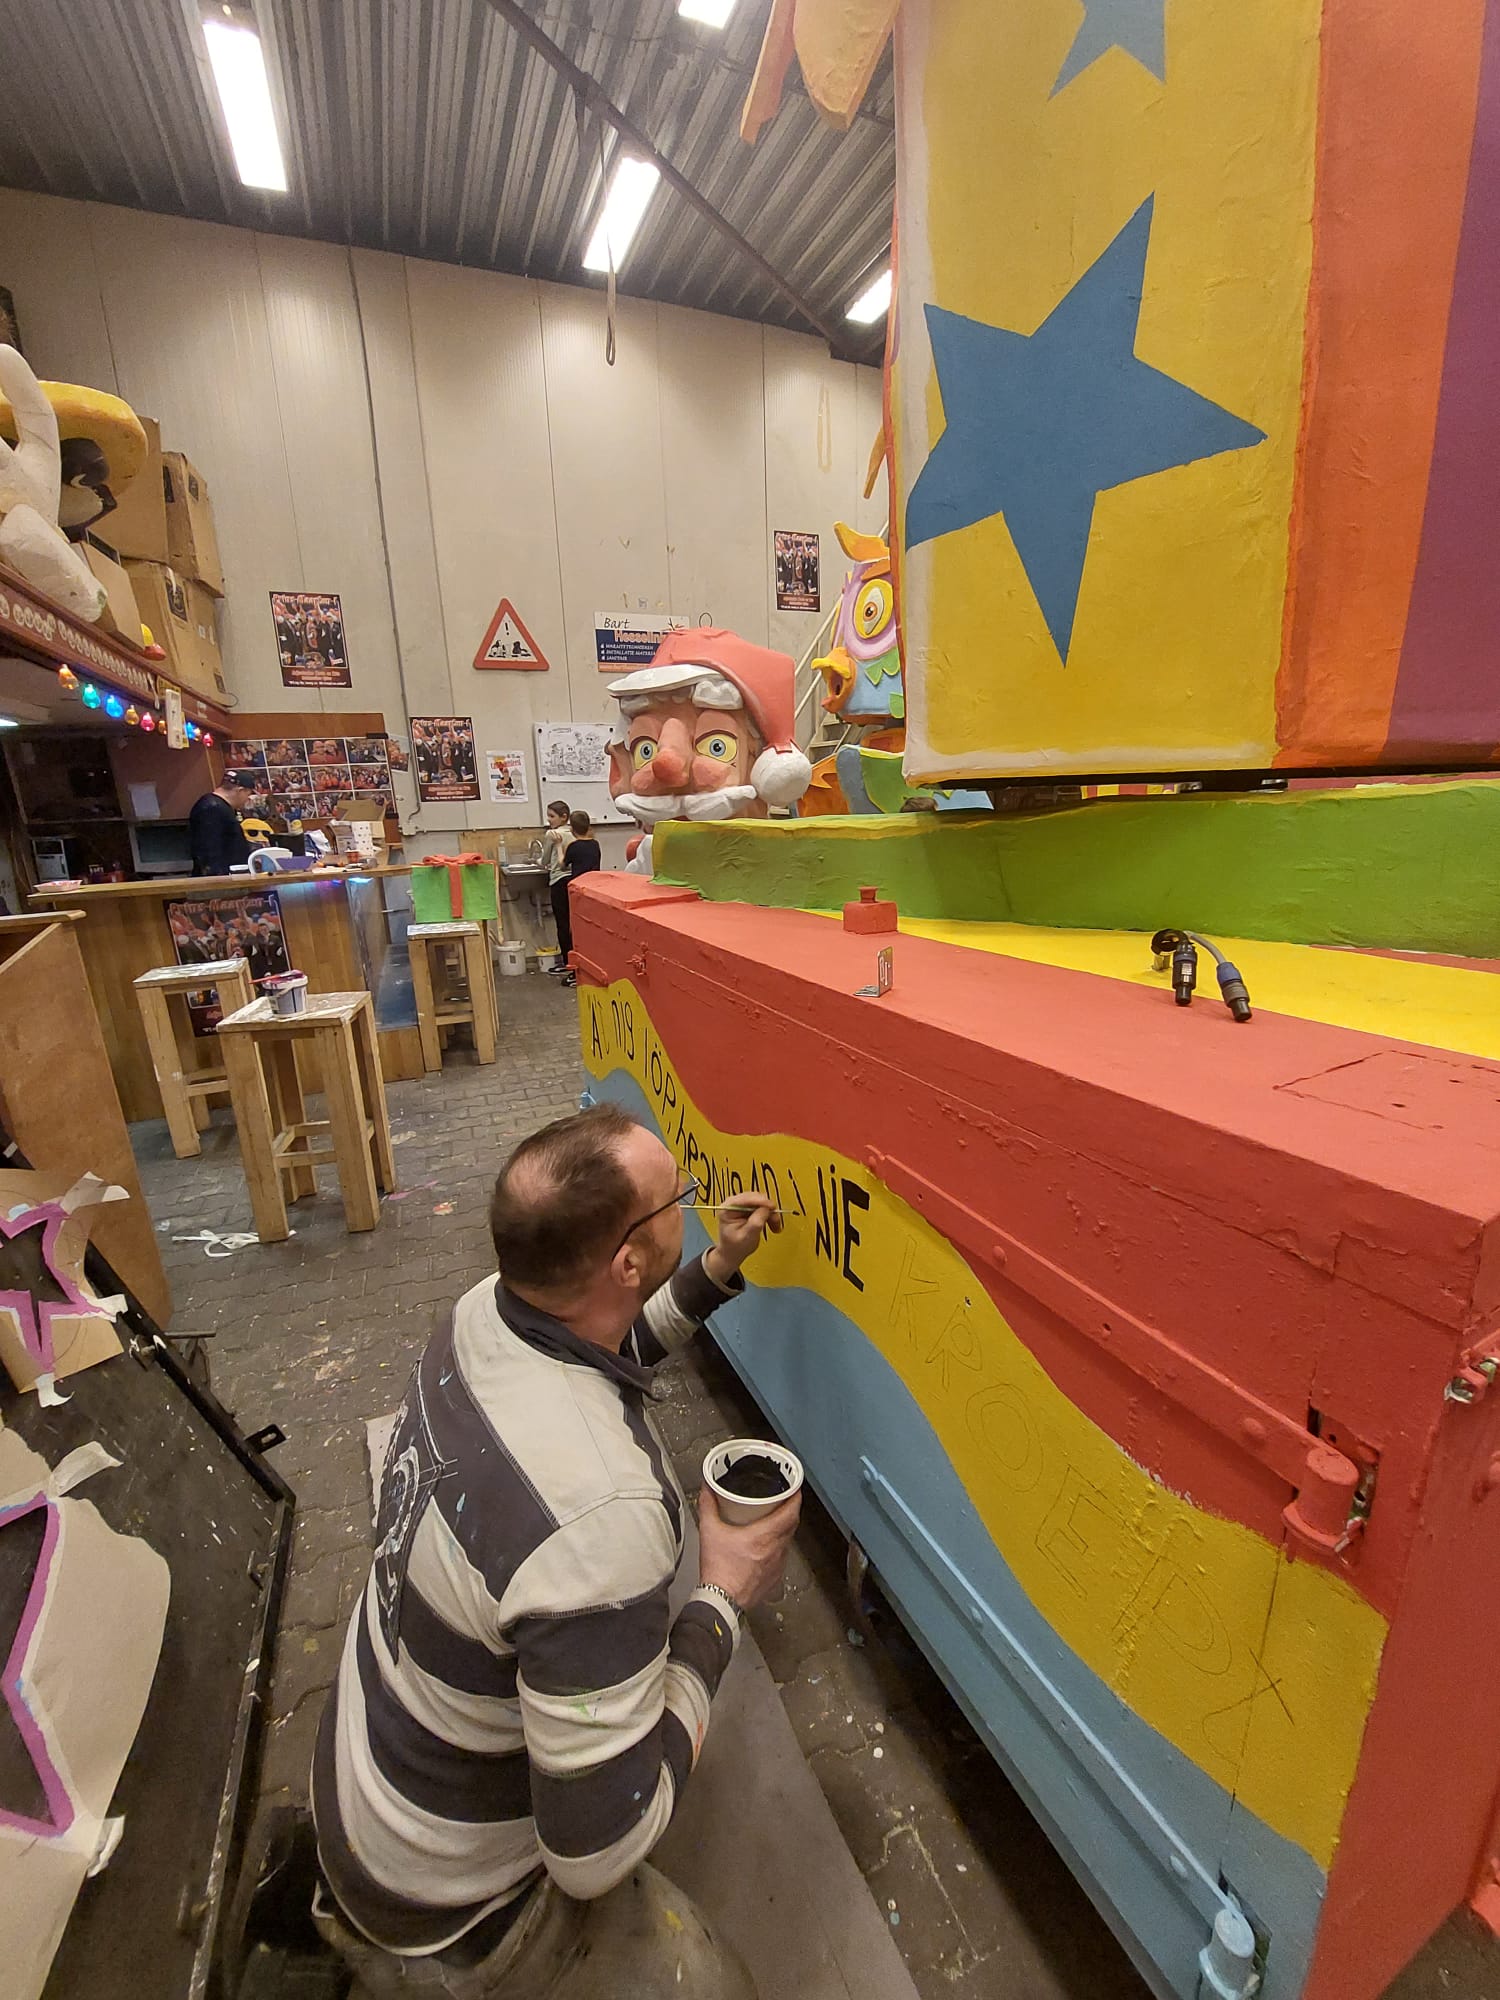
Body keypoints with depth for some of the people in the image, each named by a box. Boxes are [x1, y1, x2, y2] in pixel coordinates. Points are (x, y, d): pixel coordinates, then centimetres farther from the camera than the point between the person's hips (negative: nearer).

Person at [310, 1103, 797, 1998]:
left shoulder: (484, 1312, -17)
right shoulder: (602, 1514, -41)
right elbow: (598, 1849, -28)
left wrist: (718, 1269, -2)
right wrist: (724, 1597, -20)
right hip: (440, 1900, -6)